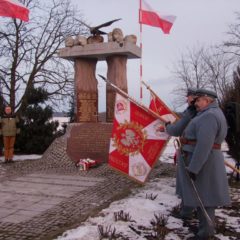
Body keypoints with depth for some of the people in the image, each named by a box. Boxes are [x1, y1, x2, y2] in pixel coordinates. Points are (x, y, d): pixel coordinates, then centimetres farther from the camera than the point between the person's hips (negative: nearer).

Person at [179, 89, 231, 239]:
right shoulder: (213, 113, 13)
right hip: (205, 160, 10)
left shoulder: (209, 116, -21)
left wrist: (193, 168, -27)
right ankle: (207, 226, 29)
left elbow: (204, 145, -28)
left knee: (203, 194, -3)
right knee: (204, 193, 17)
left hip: (202, 162, -10)